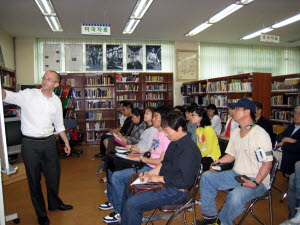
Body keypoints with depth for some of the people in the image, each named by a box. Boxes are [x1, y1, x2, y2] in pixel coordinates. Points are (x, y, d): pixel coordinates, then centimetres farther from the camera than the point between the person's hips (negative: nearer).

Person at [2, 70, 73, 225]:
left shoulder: (56, 101, 3)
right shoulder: (28, 95, -9)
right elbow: (9, 96, -27)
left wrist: (66, 142, 15)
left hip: (49, 142, 4)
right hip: (30, 144, -4)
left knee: (53, 175, 17)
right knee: (34, 179, 9)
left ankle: (55, 203, 42)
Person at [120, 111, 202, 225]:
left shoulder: (189, 150, -25)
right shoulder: (174, 143, 7)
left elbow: (184, 181, -28)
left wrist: (159, 178, -20)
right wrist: (150, 173, 4)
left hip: (176, 191, -10)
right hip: (163, 183, 11)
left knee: (132, 203, -19)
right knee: (129, 189, 20)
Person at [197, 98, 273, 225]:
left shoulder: (261, 135, -16)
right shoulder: (235, 133, 10)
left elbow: (267, 163, -16)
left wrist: (255, 183, -26)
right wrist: (218, 162, -2)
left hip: (256, 179, -8)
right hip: (236, 174, 8)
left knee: (235, 196, -35)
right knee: (206, 177, -2)